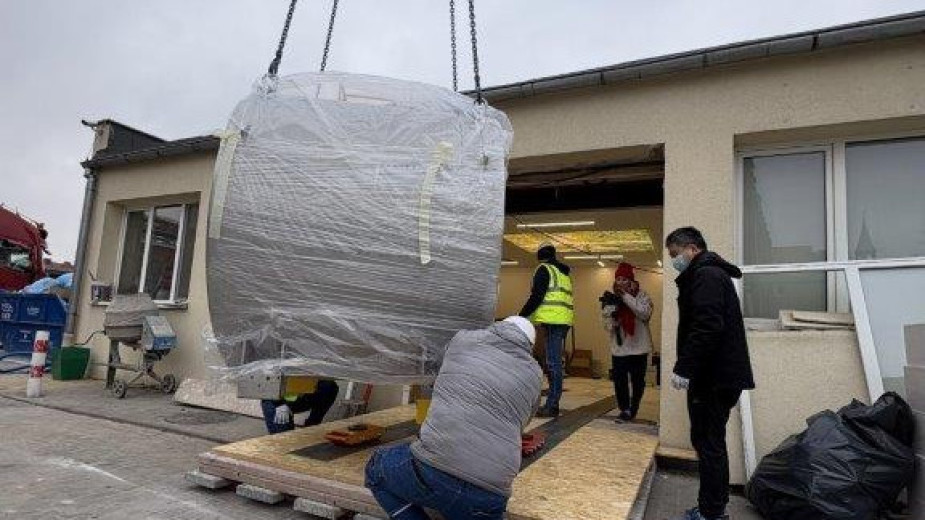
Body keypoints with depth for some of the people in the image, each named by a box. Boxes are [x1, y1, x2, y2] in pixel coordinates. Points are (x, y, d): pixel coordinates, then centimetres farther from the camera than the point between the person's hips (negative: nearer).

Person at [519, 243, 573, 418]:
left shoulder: (544, 269, -2)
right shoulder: (564, 274, 25)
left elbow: (536, 296, -11)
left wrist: (522, 316, -7)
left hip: (553, 320, -9)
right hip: (564, 320, 9)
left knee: (553, 363, -10)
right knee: (555, 362, 11)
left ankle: (552, 406, -10)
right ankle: (552, 403, 16)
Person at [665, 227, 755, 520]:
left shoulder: (706, 275, -13)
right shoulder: (712, 273, 20)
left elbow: (706, 328, -24)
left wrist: (683, 369, -20)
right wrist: (688, 369, 17)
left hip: (714, 378, -10)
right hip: (719, 375, 10)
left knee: (708, 443, -2)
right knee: (710, 441, 16)